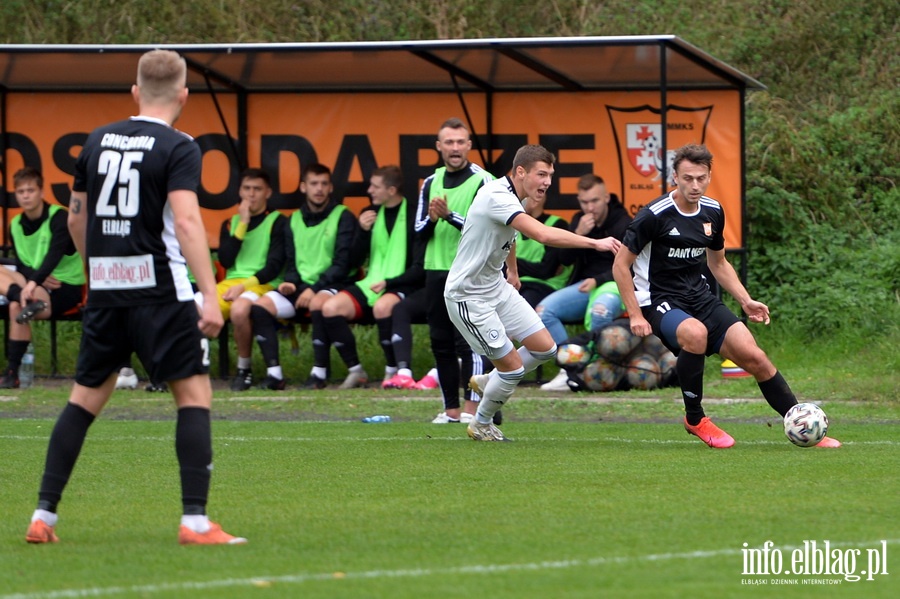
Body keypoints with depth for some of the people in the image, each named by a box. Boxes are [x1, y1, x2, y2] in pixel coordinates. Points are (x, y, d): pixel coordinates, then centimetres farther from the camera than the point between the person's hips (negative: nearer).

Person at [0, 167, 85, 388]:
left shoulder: (59, 217, -13)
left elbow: (54, 255, -29)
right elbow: (21, 267, 9)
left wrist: (34, 281, -45)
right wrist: (37, 278, -16)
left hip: (67, 288, -7)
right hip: (35, 285, 7)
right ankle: (30, 302, -45)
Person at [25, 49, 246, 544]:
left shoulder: (97, 141, 11)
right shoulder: (178, 148, -7)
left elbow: (76, 217, 20)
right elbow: (185, 220, -19)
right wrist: (210, 296, -23)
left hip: (105, 291, 5)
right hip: (160, 290, -5)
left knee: (86, 397, 13)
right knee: (194, 393, 1)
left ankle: (43, 516, 10)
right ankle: (195, 520, -7)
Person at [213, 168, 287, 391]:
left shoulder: (278, 222, 5)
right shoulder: (230, 223, 20)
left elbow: (275, 265, -5)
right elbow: (225, 260, 5)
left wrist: (246, 285, -18)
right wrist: (242, 224, 0)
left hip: (263, 284, -4)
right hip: (231, 282, 4)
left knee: (239, 309, -40)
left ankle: (244, 370, -18)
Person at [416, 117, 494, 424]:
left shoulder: (482, 181, -3)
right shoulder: (431, 183, 14)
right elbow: (419, 231, 11)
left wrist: (450, 215, -21)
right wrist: (432, 218, -11)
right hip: (436, 270, 6)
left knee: (469, 342, -10)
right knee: (441, 343, 5)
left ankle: (472, 407, -9)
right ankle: (451, 408, 10)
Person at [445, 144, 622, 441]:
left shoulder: (511, 199, 3)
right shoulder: (497, 197, -29)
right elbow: (543, 234, -40)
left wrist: (512, 271, 37)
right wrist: (595, 243, -39)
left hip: (497, 287, 10)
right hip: (468, 297, -10)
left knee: (545, 348, 6)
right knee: (513, 367, -6)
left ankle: (487, 382, 28)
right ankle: (481, 425, 18)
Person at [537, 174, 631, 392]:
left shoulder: (624, 224, -5)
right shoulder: (579, 221, 12)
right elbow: (564, 259, 6)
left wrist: (598, 280, -22)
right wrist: (579, 234, -11)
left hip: (616, 284, -6)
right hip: (585, 284, 6)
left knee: (600, 310, -41)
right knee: (544, 310, -19)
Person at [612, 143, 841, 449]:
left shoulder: (713, 212, 5)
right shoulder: (655, 215, -15)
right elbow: (621, 266, -9)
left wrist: (746, 301, 10)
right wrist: (635, 316, -14)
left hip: (700, 297, 6)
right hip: (659, 300, -6)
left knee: (753, 356, -9)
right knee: (696, 334, -38)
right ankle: (695, 420, -16)